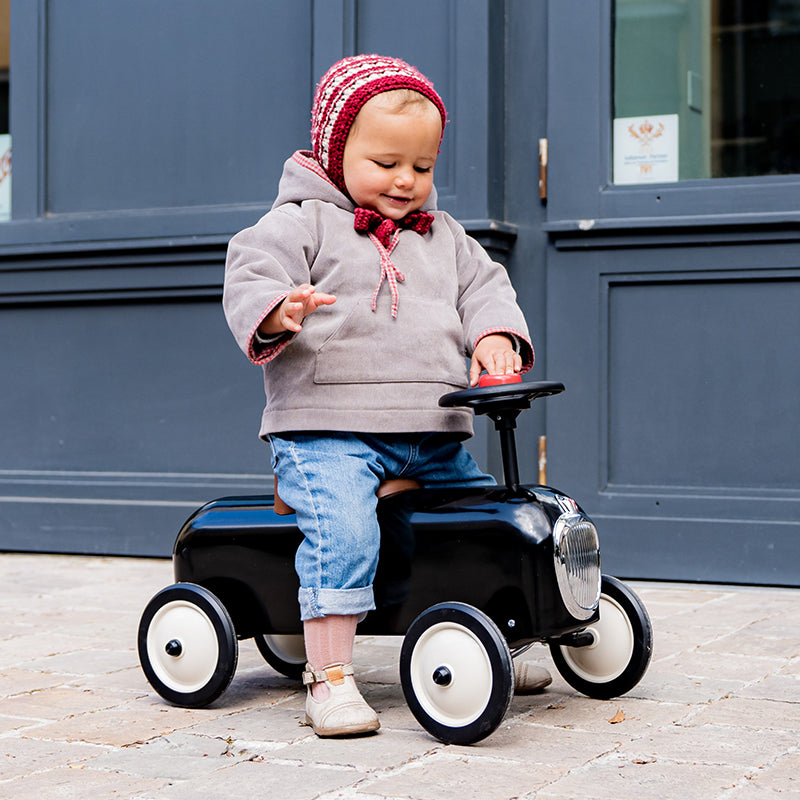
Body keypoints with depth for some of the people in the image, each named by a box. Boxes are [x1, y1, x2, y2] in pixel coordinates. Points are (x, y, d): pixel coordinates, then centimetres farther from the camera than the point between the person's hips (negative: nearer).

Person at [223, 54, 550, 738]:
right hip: (326, 428, -6)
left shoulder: (444, 236, 21)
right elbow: (250, 277, -8)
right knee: (342, 530, -29)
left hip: (434, 435, 6)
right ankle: (330, 678, -22)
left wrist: (495, 336, -6)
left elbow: (484, 286, 17)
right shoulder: (303, 223, 2)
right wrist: (280, 312, -31)